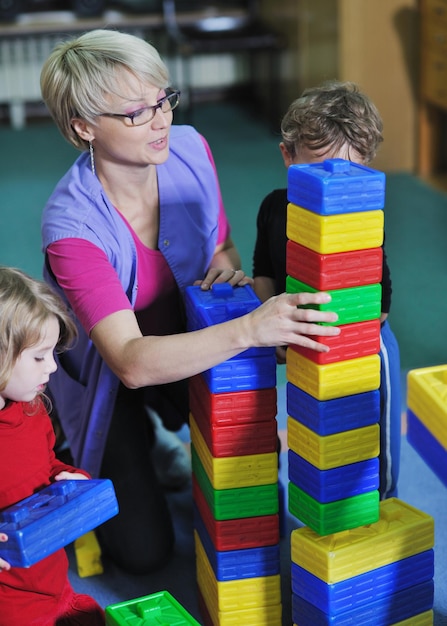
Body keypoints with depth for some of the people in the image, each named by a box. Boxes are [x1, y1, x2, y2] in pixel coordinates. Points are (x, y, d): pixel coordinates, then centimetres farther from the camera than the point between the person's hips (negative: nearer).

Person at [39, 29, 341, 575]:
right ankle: (74, 449, 25)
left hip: (190, 337, 4)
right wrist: (248, 330, -57)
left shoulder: (189, 150, -19)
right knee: (145, 549, -2)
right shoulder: (71, 224, -35)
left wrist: (228, 264, -25)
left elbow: (221, 247, 1)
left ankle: (160, 426, 27)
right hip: (106, 376, -4)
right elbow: (131, 362, -44)